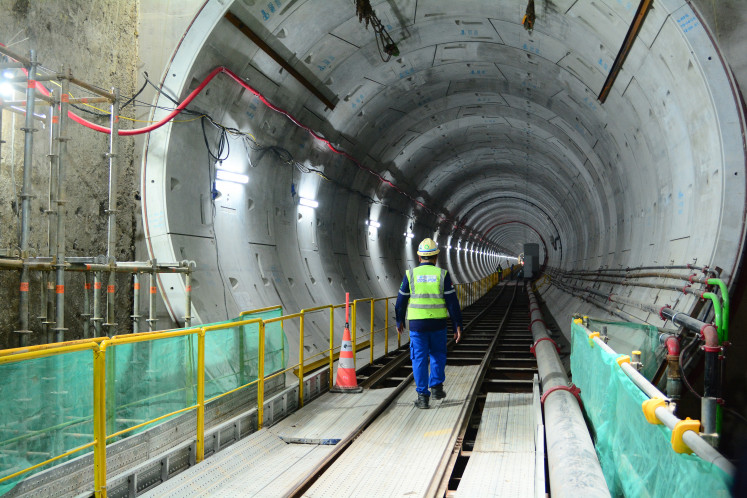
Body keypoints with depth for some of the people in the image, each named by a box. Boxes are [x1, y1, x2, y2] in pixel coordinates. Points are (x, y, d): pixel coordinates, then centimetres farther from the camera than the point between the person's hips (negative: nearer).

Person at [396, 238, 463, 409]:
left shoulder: (411, 274, -2)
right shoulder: (442, 274, -3)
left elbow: (401, 300, 5)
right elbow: (452, 302, -4)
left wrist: (399, 321, 19)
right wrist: (458, 326, 0)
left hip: (417, 324, 0)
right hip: (438, 324, 0)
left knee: (419, 358, 5)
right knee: (438, 355, 21)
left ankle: (422, 396, 5)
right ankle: (436, 386, 14)